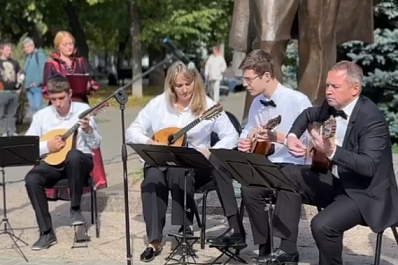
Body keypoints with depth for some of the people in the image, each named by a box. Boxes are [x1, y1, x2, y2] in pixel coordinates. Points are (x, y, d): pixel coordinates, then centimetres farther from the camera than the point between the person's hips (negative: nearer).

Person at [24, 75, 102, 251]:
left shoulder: (83, 110, -1)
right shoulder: (41, 116, 2)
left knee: (74, 155, -39)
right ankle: (47, 232, -19)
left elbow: (96, 144, 0)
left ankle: (75, 208, -18)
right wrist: (47, 146, -14)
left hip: (81, 160, -2)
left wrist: (88, 129, -20)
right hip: (54, 163, 2)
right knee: (32, 179, -28)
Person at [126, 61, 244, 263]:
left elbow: (232, 136, -3)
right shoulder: (158, 104, 3)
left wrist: (212, 151, -21)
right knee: (152, 179, -31)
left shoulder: (208, 106, -1)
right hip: (162, 162, 1)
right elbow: (132, 132, 4)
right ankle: (154, 240, -30)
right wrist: (149, 143, -17)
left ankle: (184, 227, -23)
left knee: (179, 173, -35)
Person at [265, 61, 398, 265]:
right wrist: (292, 137, 4)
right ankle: (287, 247, 2)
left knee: (322, 225, -29)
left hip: (365, 194, -9)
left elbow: (369, 166, -34)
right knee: (288, 175, 0)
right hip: (336, 181, 9)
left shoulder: (371, 118, -24)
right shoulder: (333, 107, 0)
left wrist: (332, 151, -45)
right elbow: (308, 114, 23)